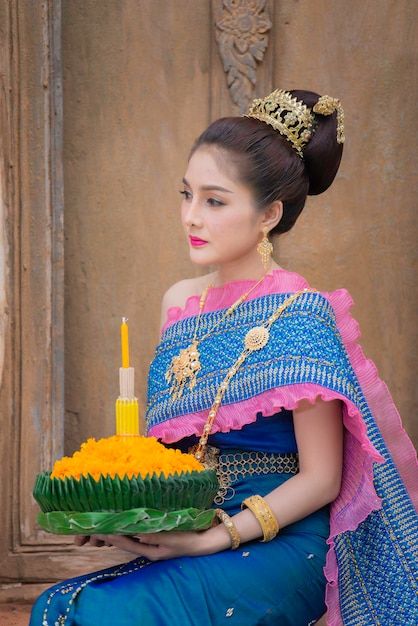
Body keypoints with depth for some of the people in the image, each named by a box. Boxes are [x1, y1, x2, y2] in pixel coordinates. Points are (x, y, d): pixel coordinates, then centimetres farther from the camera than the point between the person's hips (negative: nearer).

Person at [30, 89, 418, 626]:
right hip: (181, 537, 6)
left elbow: (321, 477, -10)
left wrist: (213, 539, -19)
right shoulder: (180, 301, 10)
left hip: (278, 546, -6)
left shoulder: (299, 316, -10)